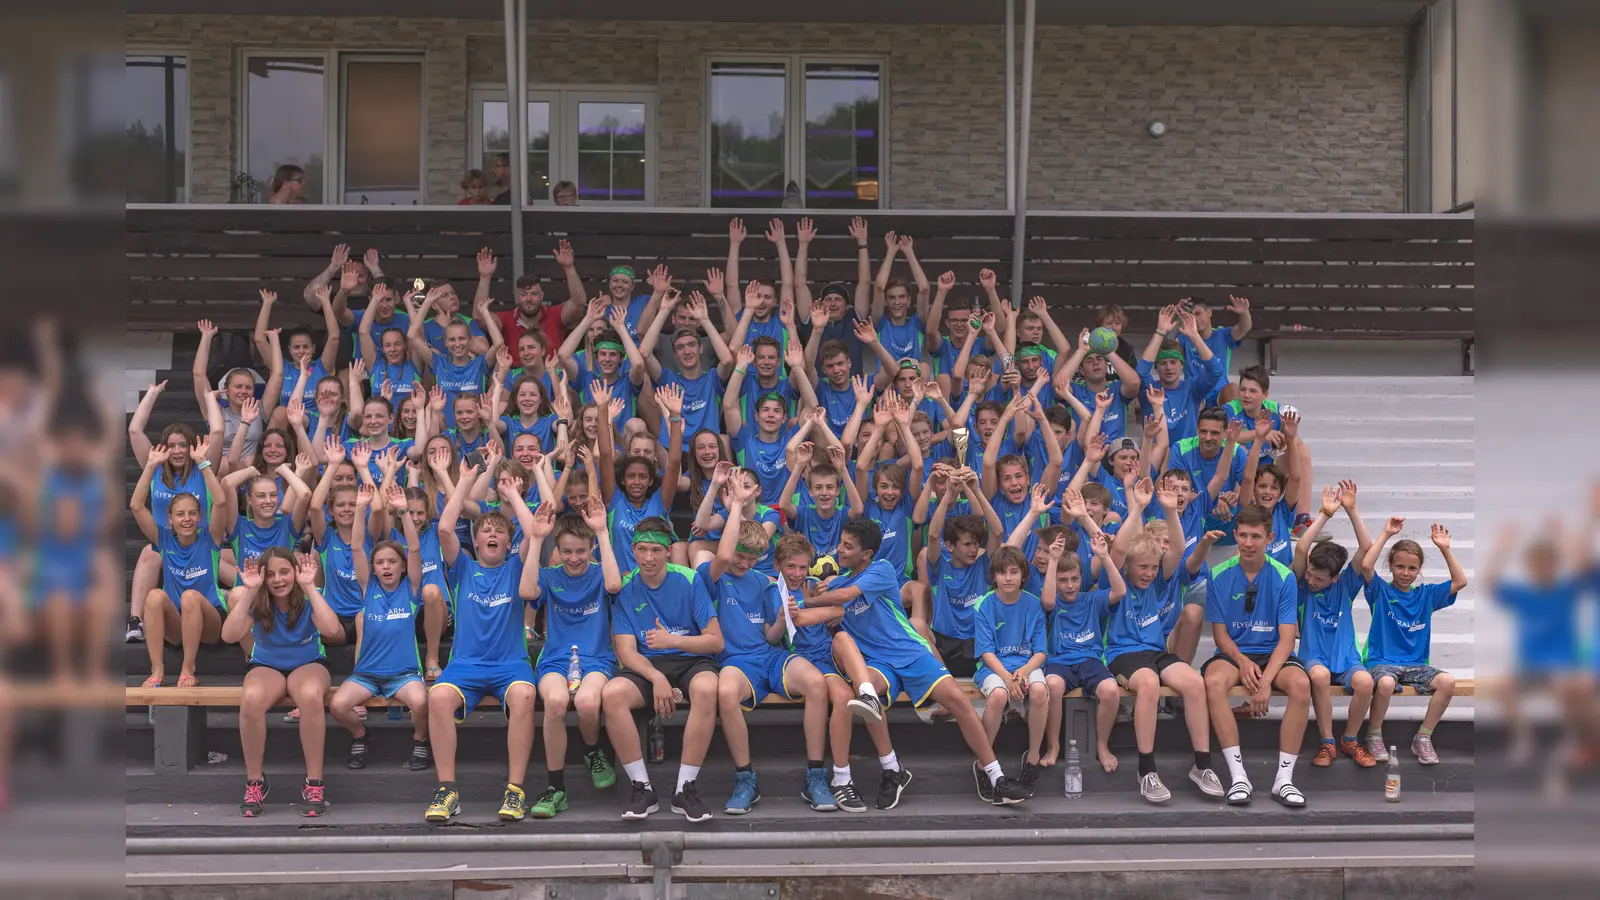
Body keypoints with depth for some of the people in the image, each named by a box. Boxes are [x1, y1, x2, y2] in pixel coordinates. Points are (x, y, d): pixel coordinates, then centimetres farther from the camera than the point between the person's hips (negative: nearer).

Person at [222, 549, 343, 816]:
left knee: (311, 696, -39)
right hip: (266, 666, 1)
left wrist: (309, 587, -30)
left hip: (308, 664, -1)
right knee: (250, 699, -37)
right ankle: (254, 781, -18)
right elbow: (229, 636, -25)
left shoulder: (310, 598, -12)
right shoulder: (256, 601, -10)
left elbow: (331, 629, -32)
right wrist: (248, 591, -28)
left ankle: (315, 782, -28)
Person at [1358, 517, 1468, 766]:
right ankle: (1374, 735, -10)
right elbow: (1366, 565, -18)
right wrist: (1386, 534, -14)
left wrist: (1445, 548, -1)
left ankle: (1423, 738, -8)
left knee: (1447, 681, -26)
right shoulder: (1381, 591, 0)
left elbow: (1460, 582, 5)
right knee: (1386, 683, -39)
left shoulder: (1426, 595, 11)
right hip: (1382, 661, -4)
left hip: (1416, 664, 4)